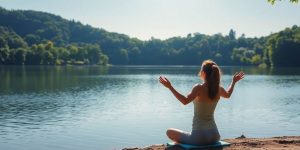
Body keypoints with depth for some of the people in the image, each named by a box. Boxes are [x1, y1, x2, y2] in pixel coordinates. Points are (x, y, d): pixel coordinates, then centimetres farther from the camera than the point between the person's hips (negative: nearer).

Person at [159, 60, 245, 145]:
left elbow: (185, 101, -32)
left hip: (200, 136, -6)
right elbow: (228, 95, 26)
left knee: (169, 132, 14)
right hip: (214, 136, 6)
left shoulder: (199, 88, -16)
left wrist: (170, 87, -33)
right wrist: (234, 82, 40)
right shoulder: (219, 89, 2)